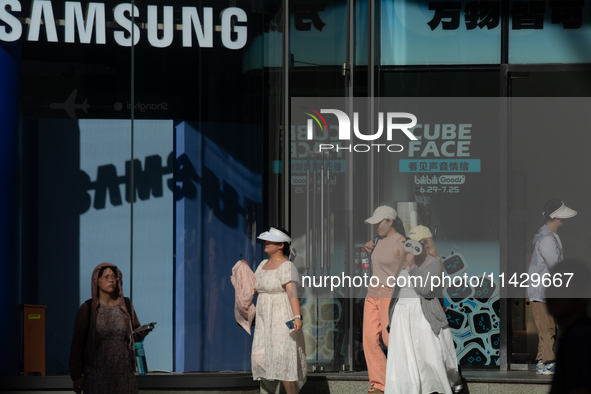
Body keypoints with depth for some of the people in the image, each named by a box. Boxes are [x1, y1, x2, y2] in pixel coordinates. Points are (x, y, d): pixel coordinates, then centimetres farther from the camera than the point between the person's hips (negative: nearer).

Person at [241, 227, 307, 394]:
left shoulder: (287, 266, -11)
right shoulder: (263, 264, 15)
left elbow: (292, 292, -21)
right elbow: (254, 289, 21)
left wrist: (297, 316, -32)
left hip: (282, 318, -8)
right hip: (264, 319, 8)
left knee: (283, 358, -11)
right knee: (260, 358, 2)